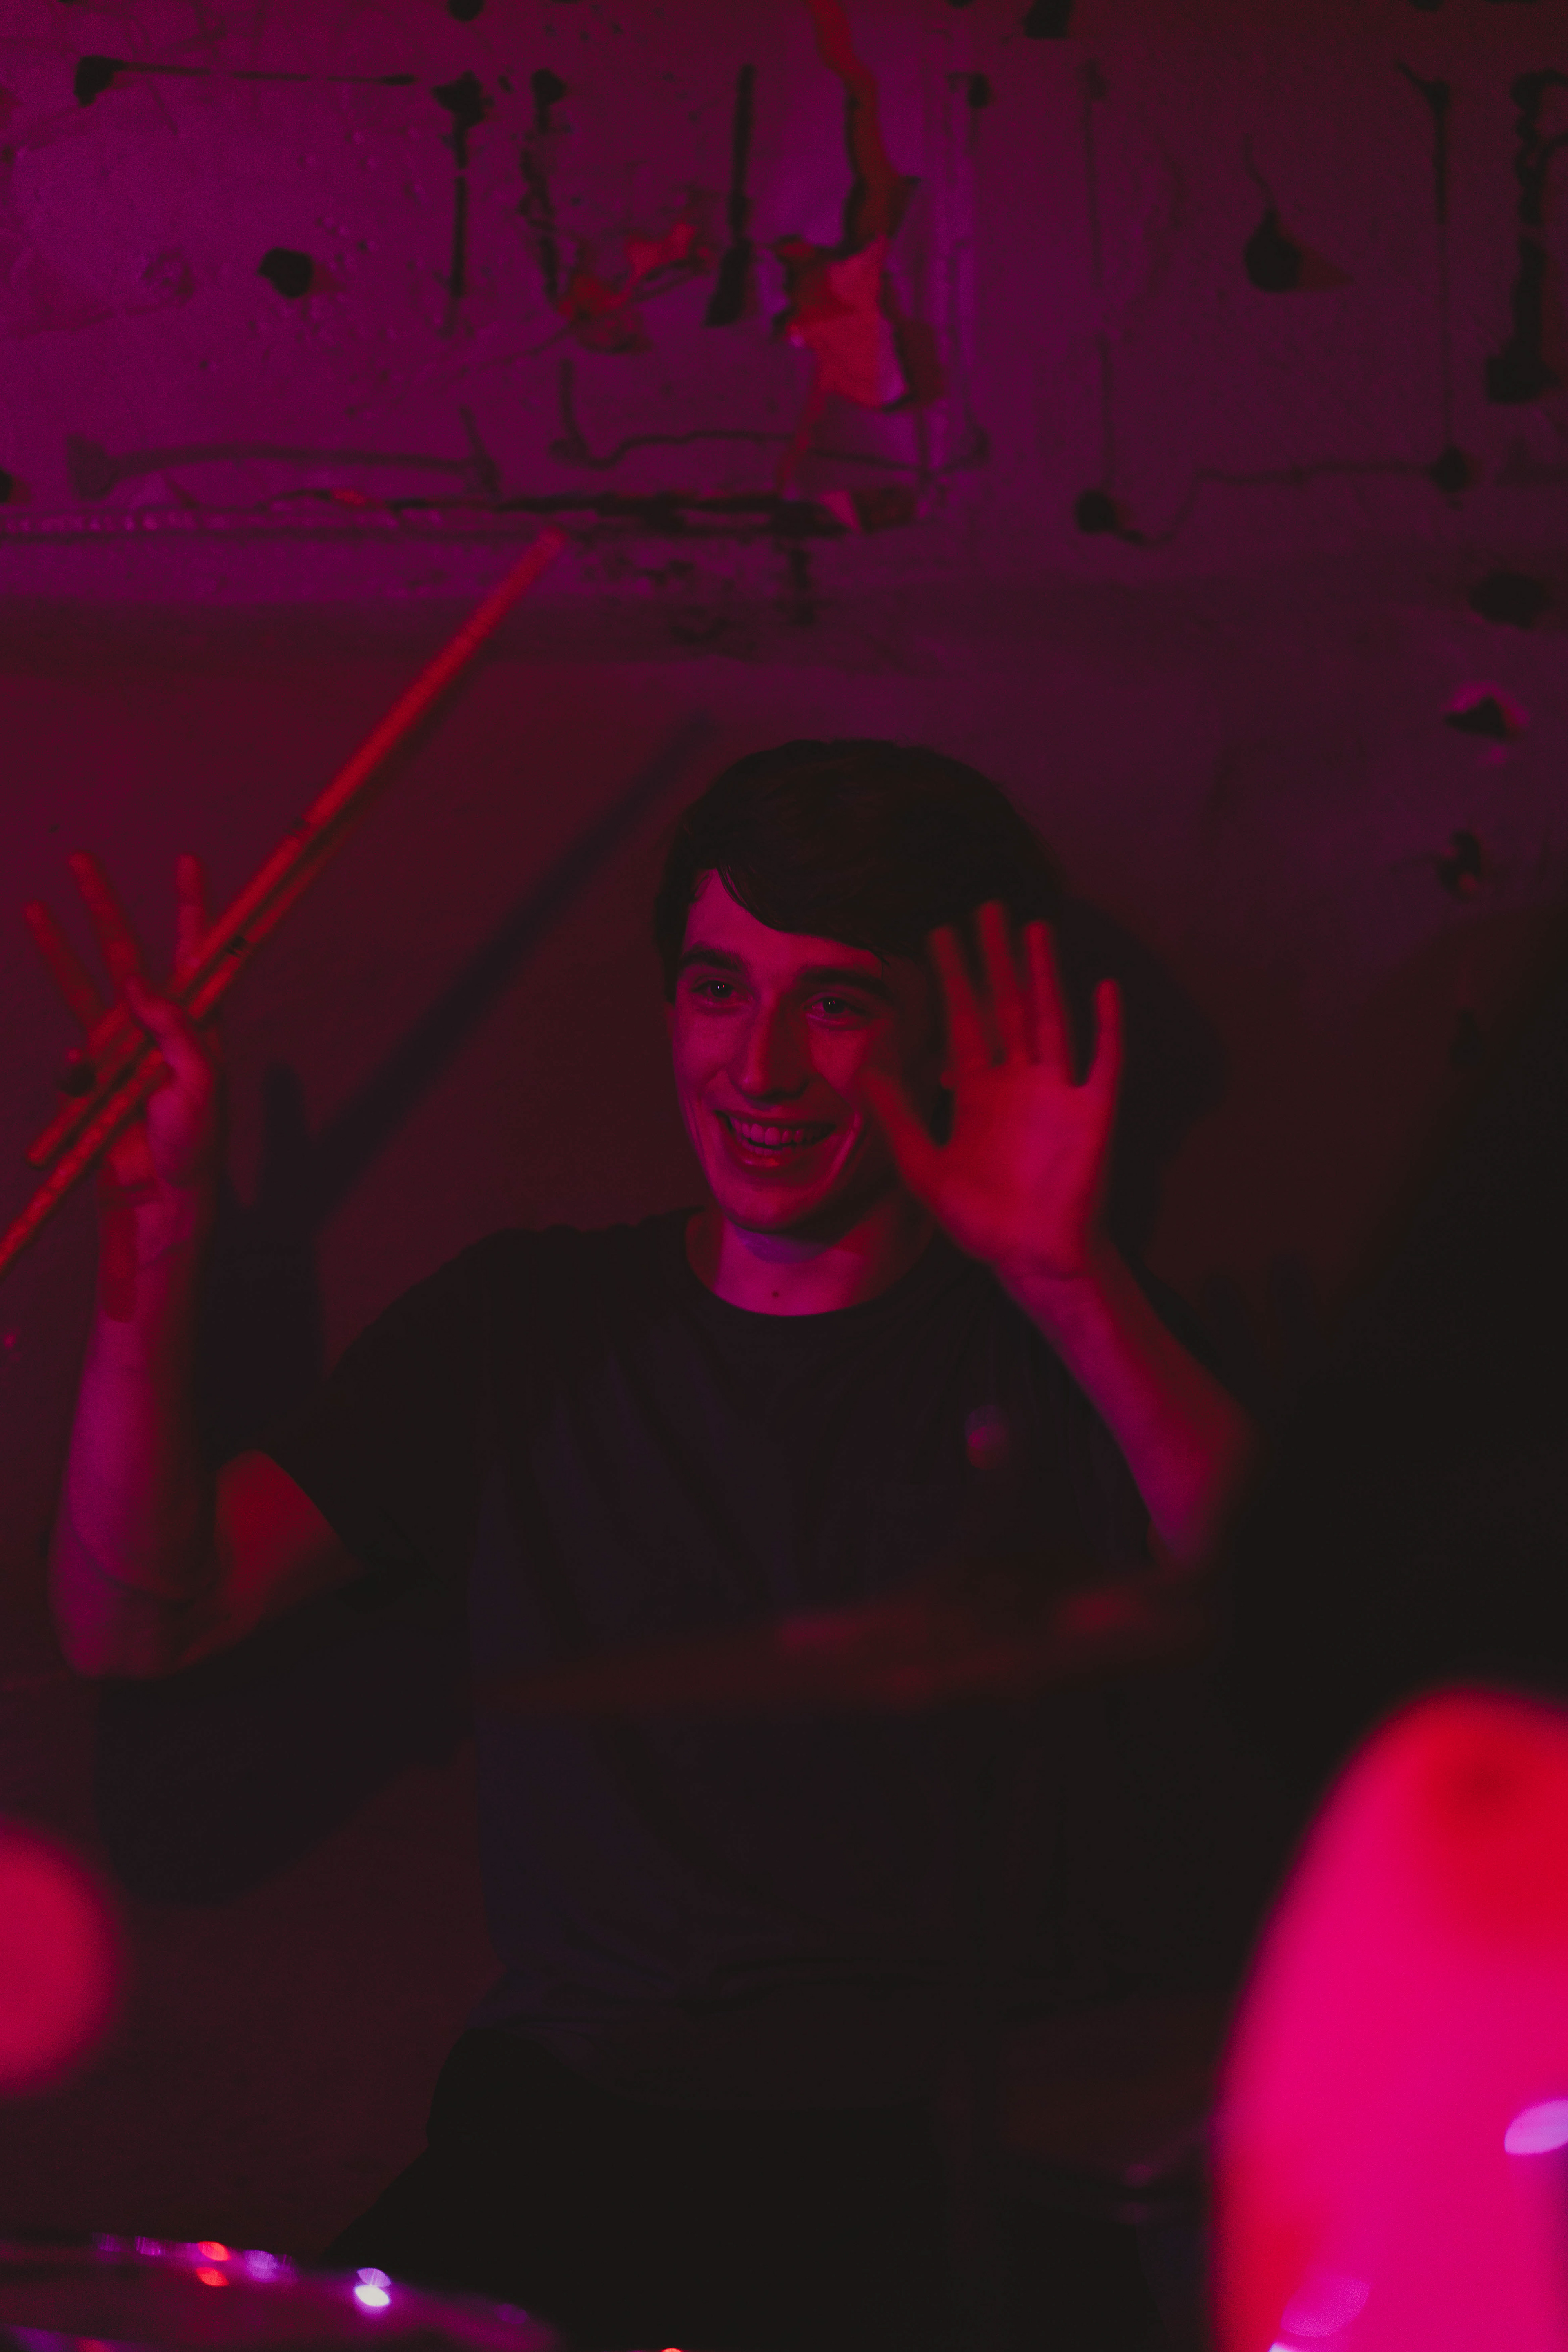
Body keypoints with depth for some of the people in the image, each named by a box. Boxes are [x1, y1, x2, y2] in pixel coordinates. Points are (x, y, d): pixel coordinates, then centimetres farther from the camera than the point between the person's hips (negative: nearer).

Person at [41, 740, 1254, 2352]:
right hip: (565, 2125, 2)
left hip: (918, 2156, -2)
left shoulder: (1054, 1353, 2)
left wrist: (1075, 1284, -29)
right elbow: (135, 1621, 4)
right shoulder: (526, 1326, 11)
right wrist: (164, 1224, -8)